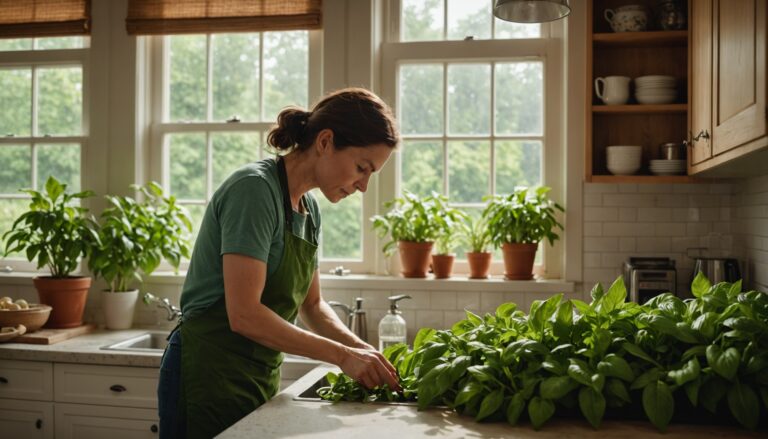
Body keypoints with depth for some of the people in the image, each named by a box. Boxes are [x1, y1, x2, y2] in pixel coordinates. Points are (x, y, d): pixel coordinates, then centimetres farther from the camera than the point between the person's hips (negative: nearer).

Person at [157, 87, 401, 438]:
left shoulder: (309, 208, 6)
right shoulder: (254, 188, -18)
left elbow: (311, 305, 14)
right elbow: (244, 314, -24)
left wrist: (361, 349, -1)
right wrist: (341, 355, -20)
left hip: (262, 378, 8)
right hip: (210, 375, -8)